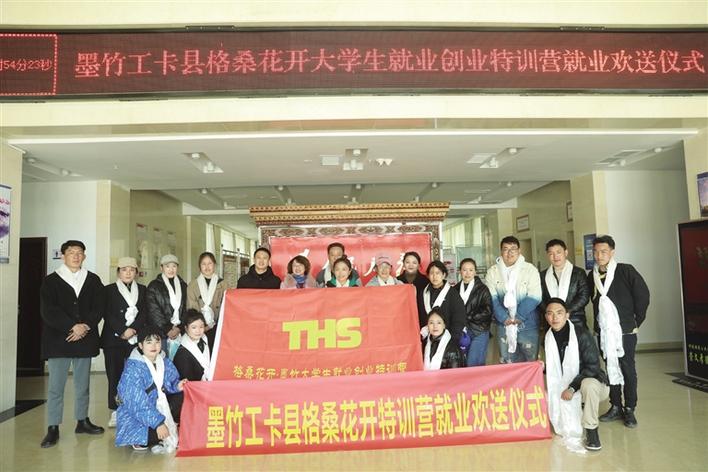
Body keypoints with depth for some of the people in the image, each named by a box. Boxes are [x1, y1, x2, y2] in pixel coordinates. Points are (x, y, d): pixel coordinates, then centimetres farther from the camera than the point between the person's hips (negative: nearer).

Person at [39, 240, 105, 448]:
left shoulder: (93, 280, 9)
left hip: (85, 339, 2)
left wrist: (86, 326, -12)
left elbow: (98, 308, 4)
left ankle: (82, 421, 23)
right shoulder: (51, 281, 2)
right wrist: (72, 327, -15)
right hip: (58, 341, -2)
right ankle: (53, 429, 9)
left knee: (83, 384, 11)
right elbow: (48, 311, -7)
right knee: (55, 386, 0)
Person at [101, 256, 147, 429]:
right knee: (114, 375, 0)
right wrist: (123, 331, -11)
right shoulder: (109, 290, 8)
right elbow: (108, 314, -2)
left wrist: (132, 329, -11)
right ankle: (115, 412, 9)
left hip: (136, 339, 1)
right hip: (113, 339, -1)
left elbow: (144, 313, 4)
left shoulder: (143, 290, 13)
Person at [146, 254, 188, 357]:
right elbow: (154, 311, -4)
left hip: (179, 331, 3)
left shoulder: (183, 285, 13)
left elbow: (185, 308, 9)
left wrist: (179, 327, -4)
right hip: (160, 332, -2)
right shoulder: (153, 286, 2)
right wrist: (167, 329, -8)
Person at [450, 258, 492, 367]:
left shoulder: (482, 289, 0)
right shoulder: (455, 289, 8)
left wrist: (467, 317, -9)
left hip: (479, 332, -3)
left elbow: (487, 311, -6)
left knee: (473, 364, -9)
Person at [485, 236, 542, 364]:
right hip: (503, 324, 2)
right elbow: (492, 298, -4)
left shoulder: (530, 269, -3)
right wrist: (504, 318, -15)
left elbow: (534, 297, -9)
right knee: (507, 363, 11)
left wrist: (518, 317, -16)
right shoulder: (492, 271, 2)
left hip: (527, 324, -1)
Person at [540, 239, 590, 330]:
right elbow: (539, 298, 6)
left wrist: (566, 312, -12)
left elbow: (584, 296, -2)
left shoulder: (579, 273, 6)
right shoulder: (543, 275, 11)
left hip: (576, 322, -1)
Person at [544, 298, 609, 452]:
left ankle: (591, 430, -17)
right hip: (564, 387, 6)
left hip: (591, 381, -6)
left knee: (588, 385, -38)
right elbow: (551, 370, 8)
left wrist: (572, 388, -26)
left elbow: (593, 367, -22)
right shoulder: (548, 338, -4)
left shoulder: (582, 334, -18)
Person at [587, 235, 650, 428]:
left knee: (627, 369, 4)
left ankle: (629, 409, 16)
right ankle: (615, 407, 21)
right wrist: (597, 324, 9)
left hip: (625, 330, -4)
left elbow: (643, 295, -5)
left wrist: (637, 322, -3)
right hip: (603, 332, 4)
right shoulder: (592, 276, 6)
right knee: (611, 369, 10)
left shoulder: (626, 271, -7)